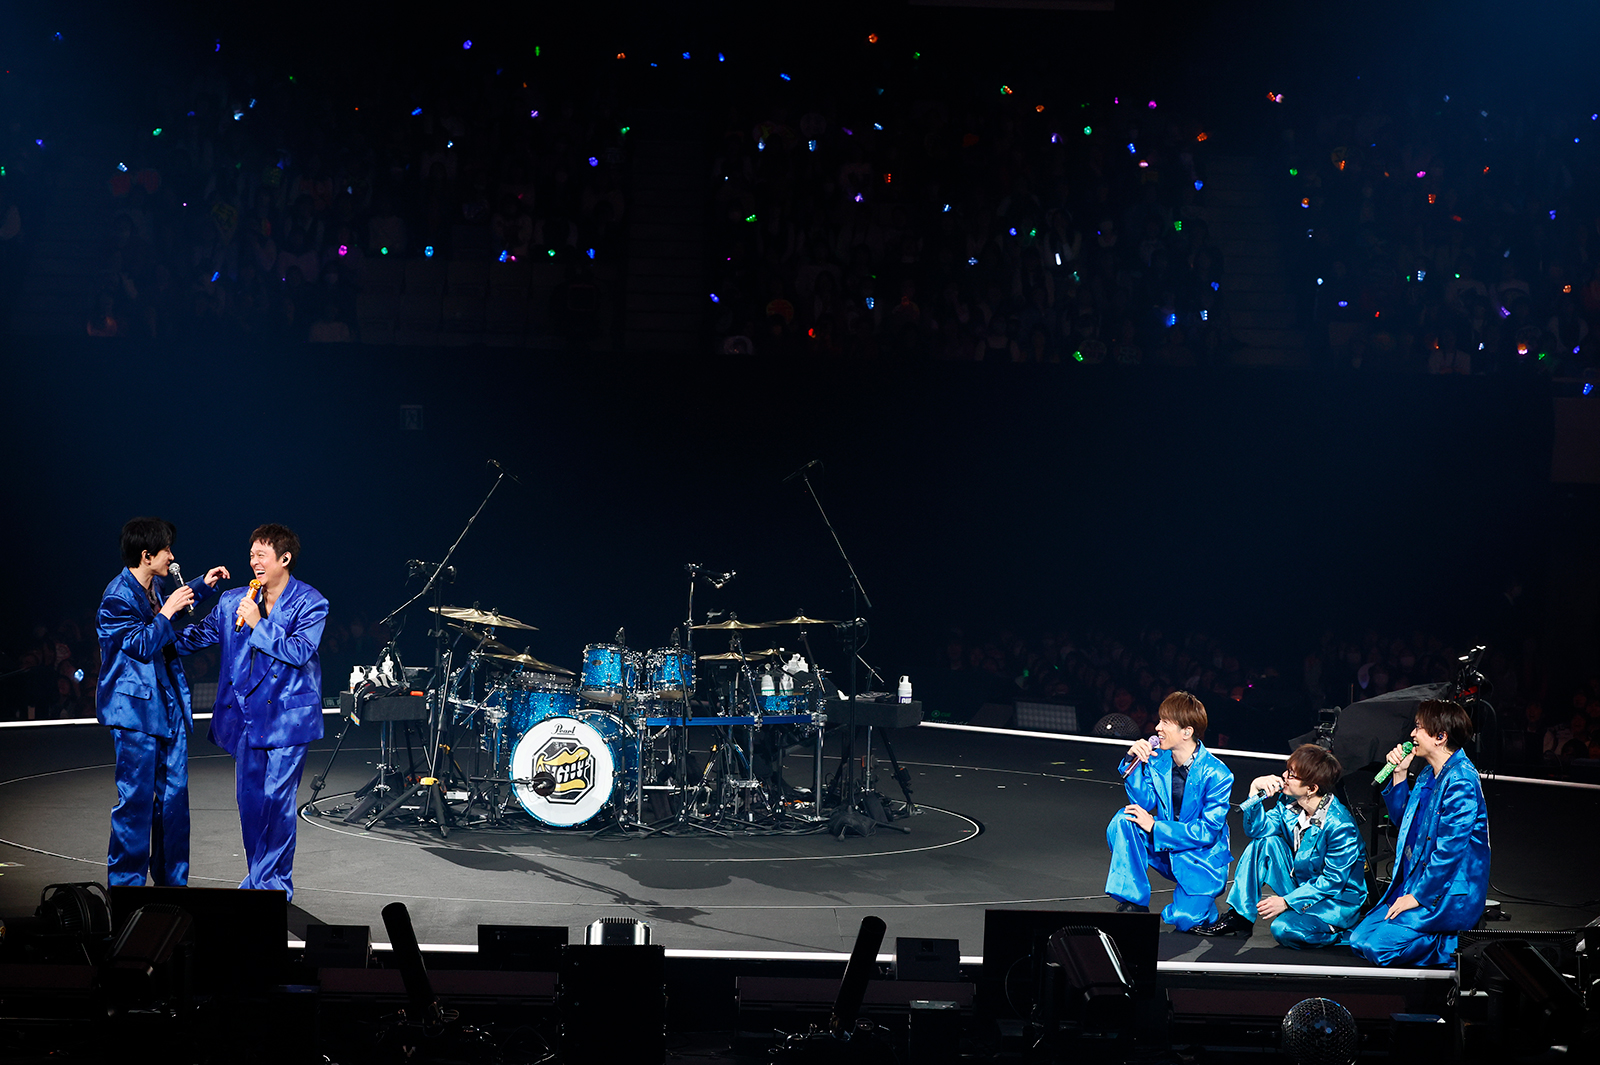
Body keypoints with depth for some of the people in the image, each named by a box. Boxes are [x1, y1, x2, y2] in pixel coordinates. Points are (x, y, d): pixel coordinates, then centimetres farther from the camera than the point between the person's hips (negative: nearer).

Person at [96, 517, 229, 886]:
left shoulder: (150, 589, 11)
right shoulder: (118, 597, -16)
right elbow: (141, 645, -19)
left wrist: (202, 585, 26)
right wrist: (167, 612, -15)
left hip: (167, 703, 9)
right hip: (135, 707, -9)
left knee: (174, 794, 10)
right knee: (136, 797, -5)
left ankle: (171, 881, 18)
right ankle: (126, 882, 4)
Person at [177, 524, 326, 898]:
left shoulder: (310, 603, -5)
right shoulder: (233, 601, 9)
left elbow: (299, 651, -16)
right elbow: (198, 634, 18)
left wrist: (258, 625, -18)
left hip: (287, 716, -5)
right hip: (246, 714, 5)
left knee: (277, 799, -8)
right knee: (249, 799, 8)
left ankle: (273, 881, 1)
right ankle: (260, 875, 22)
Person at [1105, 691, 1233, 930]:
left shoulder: (1217, 774, -18)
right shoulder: (1158, 759, -4)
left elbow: (1208, 831, -19)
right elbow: (1145, 802, -4)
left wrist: (1155, 827, -22)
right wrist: (1134, 762, -16)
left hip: (1201, 858, -4)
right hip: (1164, 851, 4)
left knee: (1184, 920, -26)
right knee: (1124, 820, -22)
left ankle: (1199, 901, 14)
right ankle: (1133, 904, -14)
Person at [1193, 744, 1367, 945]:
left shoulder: (1340, 826, -28)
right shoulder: (1290, 803, -8)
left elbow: (1333, 881, -23)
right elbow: (1257, 830, -4)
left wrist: (1286, 901, -23)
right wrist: (1255, 790, -19)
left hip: (1338, 898, -7)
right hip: (1302, 886, 7)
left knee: (1285, 929, -31)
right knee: (1265, 842, -9)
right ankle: (1240, 916, -3)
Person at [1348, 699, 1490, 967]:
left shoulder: (1461, 781, -19)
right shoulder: (1428, 775, 11)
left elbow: (1450, 849, -22)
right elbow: (1402, 819, 24)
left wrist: (1416, 897, -19)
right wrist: (1399, 774, 10)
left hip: (1448, 893, -9)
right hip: (1415, 884, 9)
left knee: (1379, 947, -19)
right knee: (1359, 939, 2)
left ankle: (1451, 947, -3)